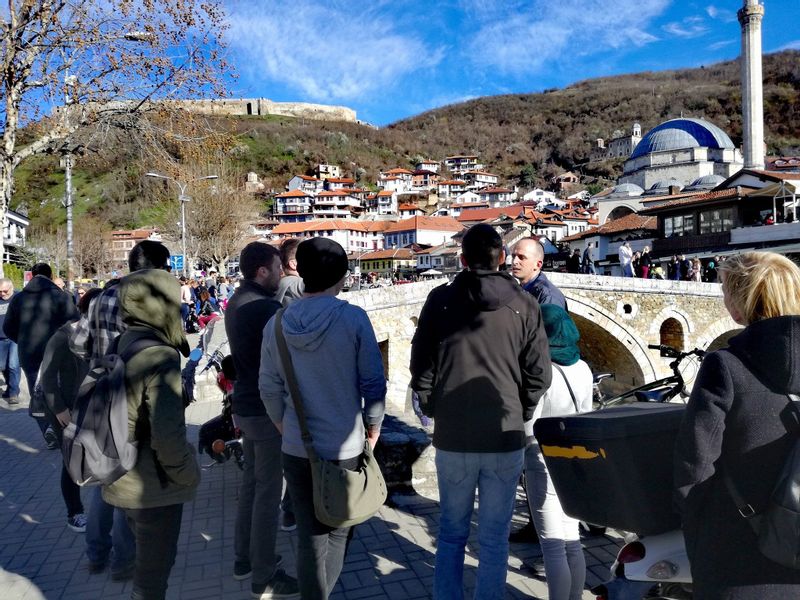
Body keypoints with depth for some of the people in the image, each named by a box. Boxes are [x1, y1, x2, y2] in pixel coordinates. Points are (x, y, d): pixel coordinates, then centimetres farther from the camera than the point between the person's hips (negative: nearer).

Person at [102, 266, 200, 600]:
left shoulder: (118, 347, 0)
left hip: (121, 482, 8)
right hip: (155, 488, -8)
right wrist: (188, 475, -12)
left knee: (146, 561, 28)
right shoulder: (160, 357, -24)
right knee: (153, 573, 12)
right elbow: (168, 436, -28)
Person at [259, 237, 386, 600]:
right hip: (345, 446, -2)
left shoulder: (277, 324, -5)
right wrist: (373, 429, 4)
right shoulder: (353, 318, -14)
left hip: (296, 448, 2)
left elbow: (269, 388, 1)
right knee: (338, 530, 20)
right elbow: (373, 383, -11)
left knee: (310, 536, 15)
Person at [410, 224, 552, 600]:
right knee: (494, 539, 13)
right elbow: (539, 374, -2)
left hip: (452, 438, 1)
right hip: (505, 439, 0)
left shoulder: (440, 300, -3)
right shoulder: (524, 304, -3)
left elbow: (420, 367, 0)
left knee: (451, 533, 18)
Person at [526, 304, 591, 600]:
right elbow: (585, 417, 10)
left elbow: (528, 430, -19)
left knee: (553, 547, 4)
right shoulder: (583, 369, 2)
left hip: (546, 467, -7)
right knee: (572, 542, 18)